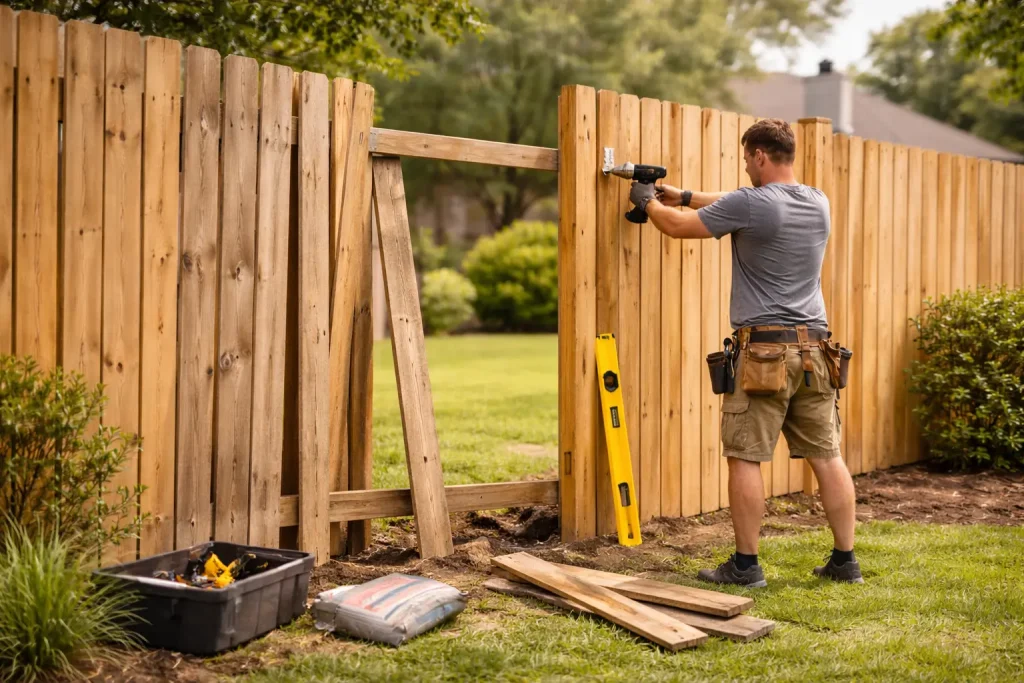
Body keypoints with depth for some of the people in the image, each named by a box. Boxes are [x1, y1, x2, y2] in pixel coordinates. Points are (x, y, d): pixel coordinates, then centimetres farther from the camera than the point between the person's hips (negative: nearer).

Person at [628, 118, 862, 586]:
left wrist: (648, 201, 21)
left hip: (763, 350, -7)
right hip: (814, 350, 7)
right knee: (826, 456, 9)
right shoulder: (819, 204, 11)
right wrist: (685, 195, 31)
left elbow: (677, 227, 1)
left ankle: (745, 565, 5)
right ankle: (845, 560, 15)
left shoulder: (751, 204, -11)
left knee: (745, 458, 1)